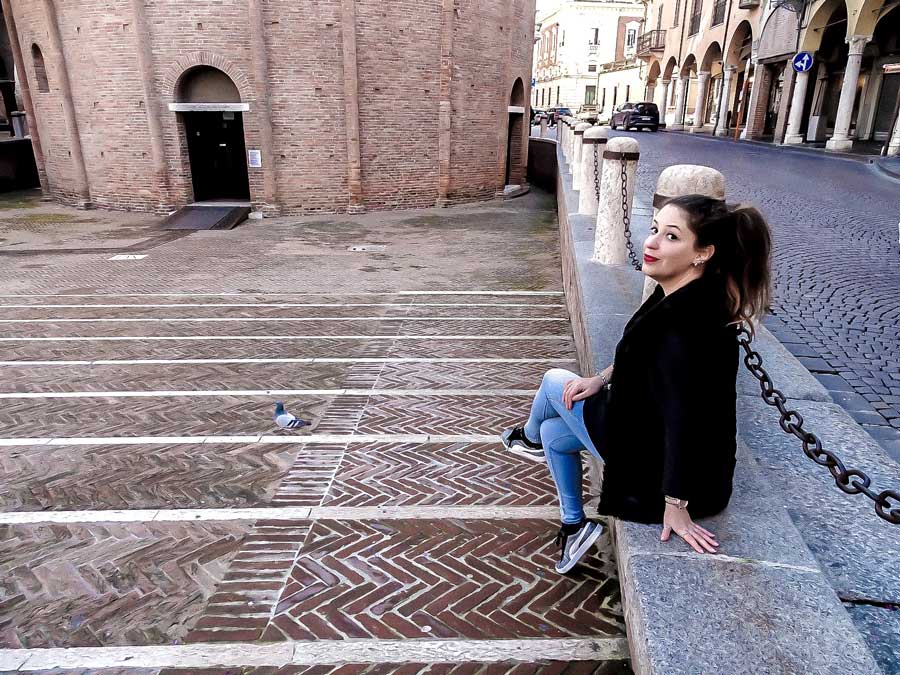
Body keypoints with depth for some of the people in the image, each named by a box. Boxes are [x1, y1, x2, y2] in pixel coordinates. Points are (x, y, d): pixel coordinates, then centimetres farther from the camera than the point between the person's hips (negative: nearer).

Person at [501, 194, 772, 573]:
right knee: (552, 433, 22)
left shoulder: (688, 323, -35)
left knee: (555, 381, 8)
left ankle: (530, 438, 39)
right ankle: (573, 525, 34)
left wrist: (675, 505, -24)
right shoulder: (679, 295, -6)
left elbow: (684, 417, -31)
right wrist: (602, 379, 6)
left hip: (656, 465, -8)